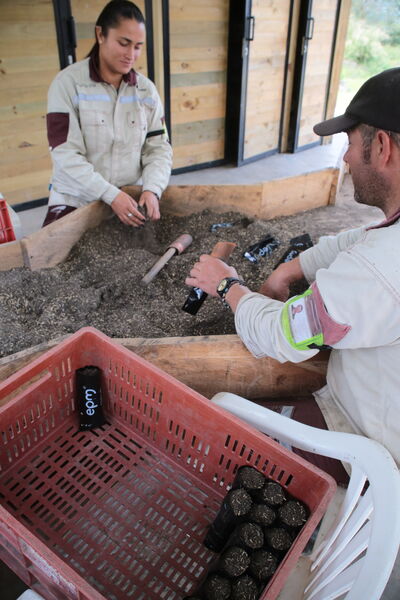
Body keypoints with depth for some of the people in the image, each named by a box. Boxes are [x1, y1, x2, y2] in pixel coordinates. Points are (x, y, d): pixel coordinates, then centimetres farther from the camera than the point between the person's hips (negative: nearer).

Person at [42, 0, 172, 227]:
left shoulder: (146, 89, 2)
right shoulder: (68, 83, -9)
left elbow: (159, 148, 1)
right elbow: (65, 154, -15)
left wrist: (152, 189, -19)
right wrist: (110, 195, -26)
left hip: (129, 196, 4)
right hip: (75, 200, -3)